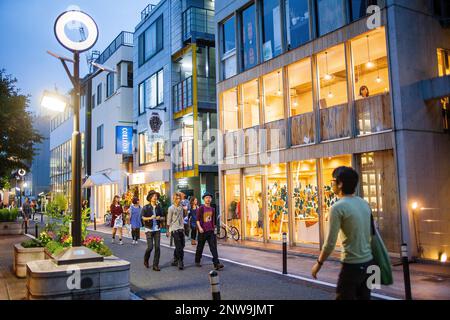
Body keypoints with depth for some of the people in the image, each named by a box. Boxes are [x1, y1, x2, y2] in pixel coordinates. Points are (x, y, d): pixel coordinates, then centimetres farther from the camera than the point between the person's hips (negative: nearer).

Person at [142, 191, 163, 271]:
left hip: (157, 229, 3)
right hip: (149, 229, -3)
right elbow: (143, 217, -4)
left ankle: (155, 265, 7)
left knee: (157, 247, -2)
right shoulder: (146, 207, -2)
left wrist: (159, 218, -7)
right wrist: (150, 218, -19)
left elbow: (162, 217, 15)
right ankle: (146, 260, 24)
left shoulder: (159, 207, 8)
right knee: (150, 247, -6)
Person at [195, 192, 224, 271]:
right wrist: (199, 227, -23)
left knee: (213, 247, -5)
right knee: (200, 247, 9)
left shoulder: (212, 209, 10)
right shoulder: (201, 208, -6)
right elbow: (197, 219, -10)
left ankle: (216, 264, -10)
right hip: (202, 231, -4)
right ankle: (197, 261, 29)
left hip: (211, 231, 4)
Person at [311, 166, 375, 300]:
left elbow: (330, 243, -14)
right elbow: (371, 233, 13)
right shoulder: (364, 203, 7)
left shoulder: (338, 207, -14)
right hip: (368, 263, 7)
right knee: (364, 297, 15)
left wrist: (319, 263, -2)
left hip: (352, 265, -7)